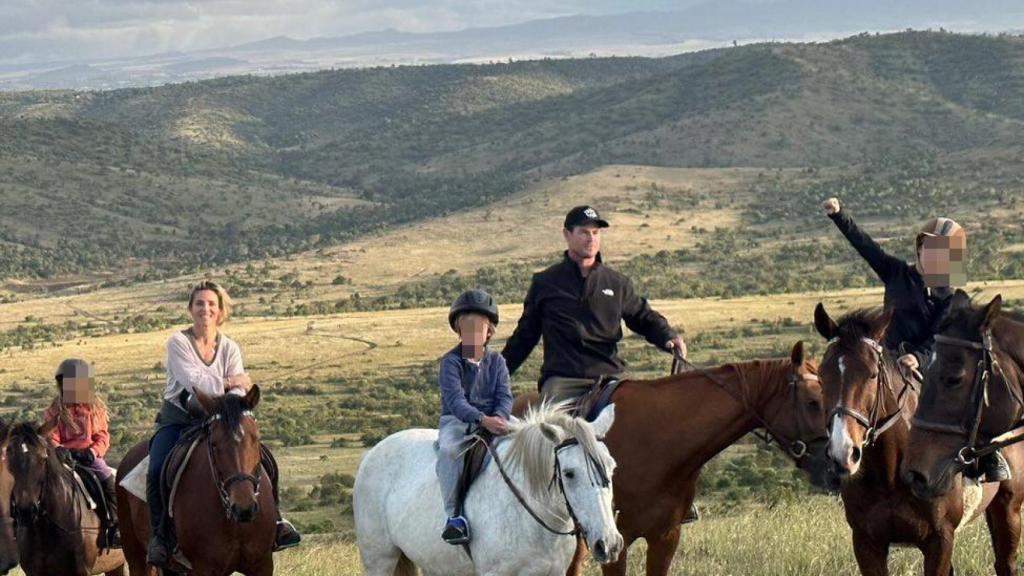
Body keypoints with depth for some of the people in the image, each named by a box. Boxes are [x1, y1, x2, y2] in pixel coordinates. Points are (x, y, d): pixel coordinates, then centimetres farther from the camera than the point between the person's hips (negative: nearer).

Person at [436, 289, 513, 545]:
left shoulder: (496, 361, 11)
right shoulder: (451, 361, -3)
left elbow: (505, 396, 1)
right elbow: (455, 400, -17)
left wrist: (499, 418, -23)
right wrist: (483, 419, -33)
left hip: (492, 421, 3)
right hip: (456, 421, -3)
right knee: (448, 449, -36)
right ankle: (454, 515, -36)